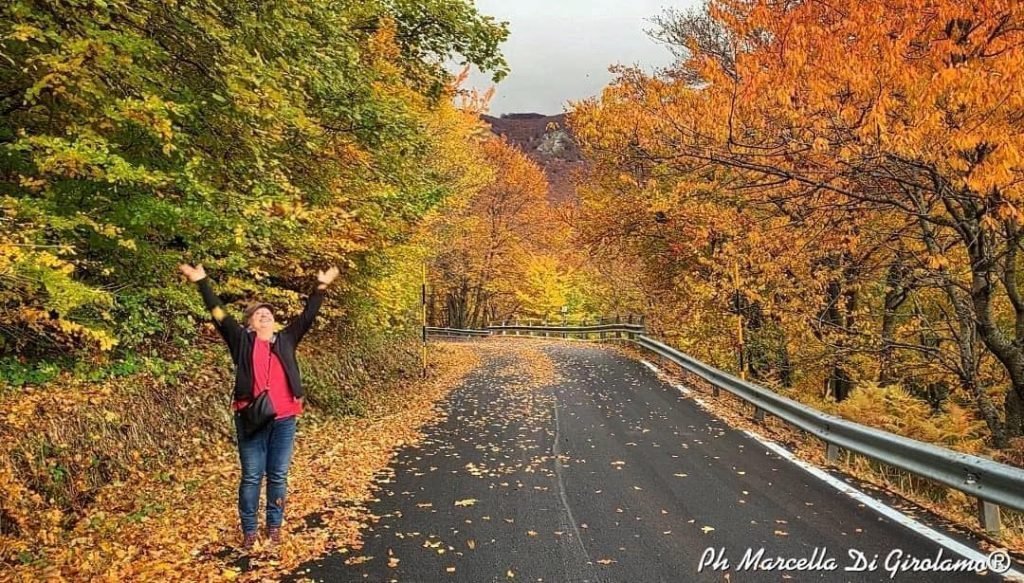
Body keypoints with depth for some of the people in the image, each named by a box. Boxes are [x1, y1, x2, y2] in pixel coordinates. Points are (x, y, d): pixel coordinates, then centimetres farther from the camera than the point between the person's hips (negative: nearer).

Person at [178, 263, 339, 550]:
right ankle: (249, 529, 19)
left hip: (284, 419, 2)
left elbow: (307, 316, 14)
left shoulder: (286, 340, 11)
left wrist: (320, 287, 14)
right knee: (252, 476, 5)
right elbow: (219, 314, 1)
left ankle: (274, 525, 25)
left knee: (278, 475, 10)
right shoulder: (242, 341, 5)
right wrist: (202, 283, -3)